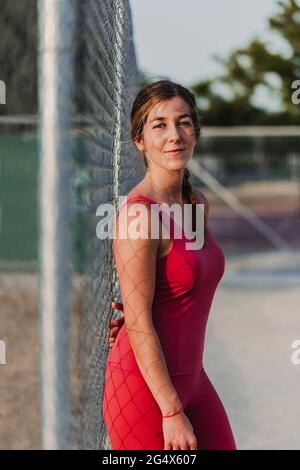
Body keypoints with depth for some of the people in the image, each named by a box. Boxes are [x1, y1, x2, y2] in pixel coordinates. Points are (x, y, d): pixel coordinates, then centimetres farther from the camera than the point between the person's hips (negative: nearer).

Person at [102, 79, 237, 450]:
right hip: (143, 390, -8)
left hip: (190, 379, 8)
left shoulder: (198, 204, 7)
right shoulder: (138, 212, -18)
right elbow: (139, 325, -20)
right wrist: (172, 412, -19)